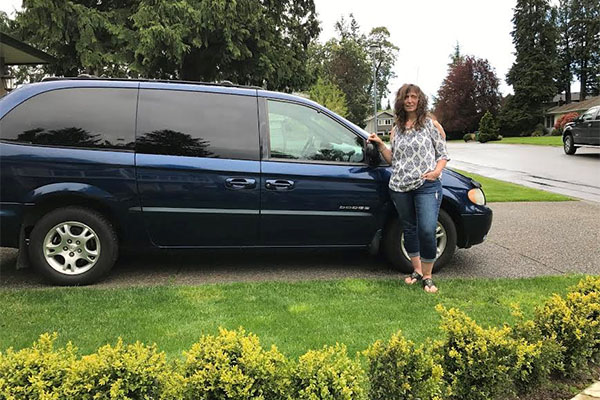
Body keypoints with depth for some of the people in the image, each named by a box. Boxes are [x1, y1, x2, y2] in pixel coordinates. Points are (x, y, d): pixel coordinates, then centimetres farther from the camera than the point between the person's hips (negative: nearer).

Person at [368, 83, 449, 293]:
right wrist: (380, 144, 3)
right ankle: (417, 270, 27)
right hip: (400, 187, 4)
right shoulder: (396, 129, 14)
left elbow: (443, 154, 5)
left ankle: (427, 276, 1)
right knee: (409, 230, 12)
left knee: (427, 230, -14)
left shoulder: (431, 124, 4)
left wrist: (436, 171, -14)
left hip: (427, 185, -4)